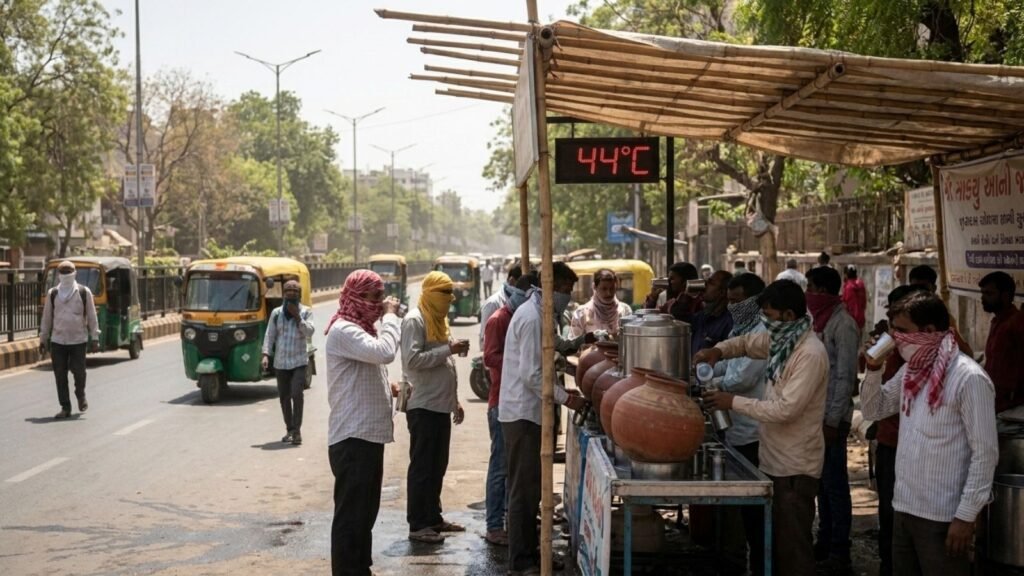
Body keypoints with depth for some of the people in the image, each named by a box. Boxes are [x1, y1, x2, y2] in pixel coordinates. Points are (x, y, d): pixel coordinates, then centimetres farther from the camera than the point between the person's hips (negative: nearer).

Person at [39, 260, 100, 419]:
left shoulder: (84, 292, 0)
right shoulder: (52, 294, 6)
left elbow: (92, 317, 1)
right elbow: (46, 318, 11)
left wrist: (94, 338, -3)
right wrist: (43, 339, 10)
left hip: (79, 340, -2)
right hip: (57, 341, 2)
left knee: (79, 372, -4)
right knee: (60, 375, 1)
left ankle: (81, 396, 27)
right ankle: (65, 407, 9)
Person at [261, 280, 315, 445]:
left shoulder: (306, 312, 2)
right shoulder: (276, 313, 6)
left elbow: (309, 333, -10)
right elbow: (269, 335, 3)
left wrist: (297, 316, -16)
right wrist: (266, 355, -9)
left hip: (299, 362, -3)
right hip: (280, 363, 3)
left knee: (297, 394, -15)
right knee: (284, 397, 8)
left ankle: (297, 431, -12)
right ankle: (290, 430, 20)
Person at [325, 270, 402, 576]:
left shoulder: (362, 329, 17)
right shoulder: (344, 330, -15)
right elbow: (384, 352, -31)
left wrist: (388, 388, 8)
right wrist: (390, 316, -16)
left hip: (368, 435, 10)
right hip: (352, 438, -10)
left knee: (365, 512, 18)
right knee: (350, 514, -6)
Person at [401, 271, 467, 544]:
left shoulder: (438, 319, 17)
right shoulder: (415, 320, -11)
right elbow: (412, 359, -22)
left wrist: (455, 401, 20)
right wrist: (449, 349, -21)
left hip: (441, 405, 9)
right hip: (423, 406, -9)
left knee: (437, 466, 13)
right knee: (422, 467, -4)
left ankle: (433, 517, 22)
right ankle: (418, 525, 1)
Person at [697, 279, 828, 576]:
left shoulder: (810, 354, -22)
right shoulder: (782, 340, 7)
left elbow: (786, 409, -27)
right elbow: (748, 342, 25)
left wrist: (733, 402, -21)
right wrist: (718, 350, 3)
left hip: (795, 466, -10)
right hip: (775, 459, 10)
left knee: (792, 546, -1)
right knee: (773, 541, 19)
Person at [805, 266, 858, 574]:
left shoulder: (843, 324, -14)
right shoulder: (820, 320, 11)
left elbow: (845, 377, -17)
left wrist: (833, 420, -17)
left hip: (831, 417, -8)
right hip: (815, 413, 8)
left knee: (834, 482, -2)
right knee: (820, 480, 14)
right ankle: (824, 542, 24)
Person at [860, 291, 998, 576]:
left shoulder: (969, 378, -16)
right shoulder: (910, 370, 8)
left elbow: (985, 453, -16)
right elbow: (873, 410, 18)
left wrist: (966, 516, -17)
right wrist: (874, 370, 1)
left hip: (943, 517, -7)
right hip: (904, 508, 7)